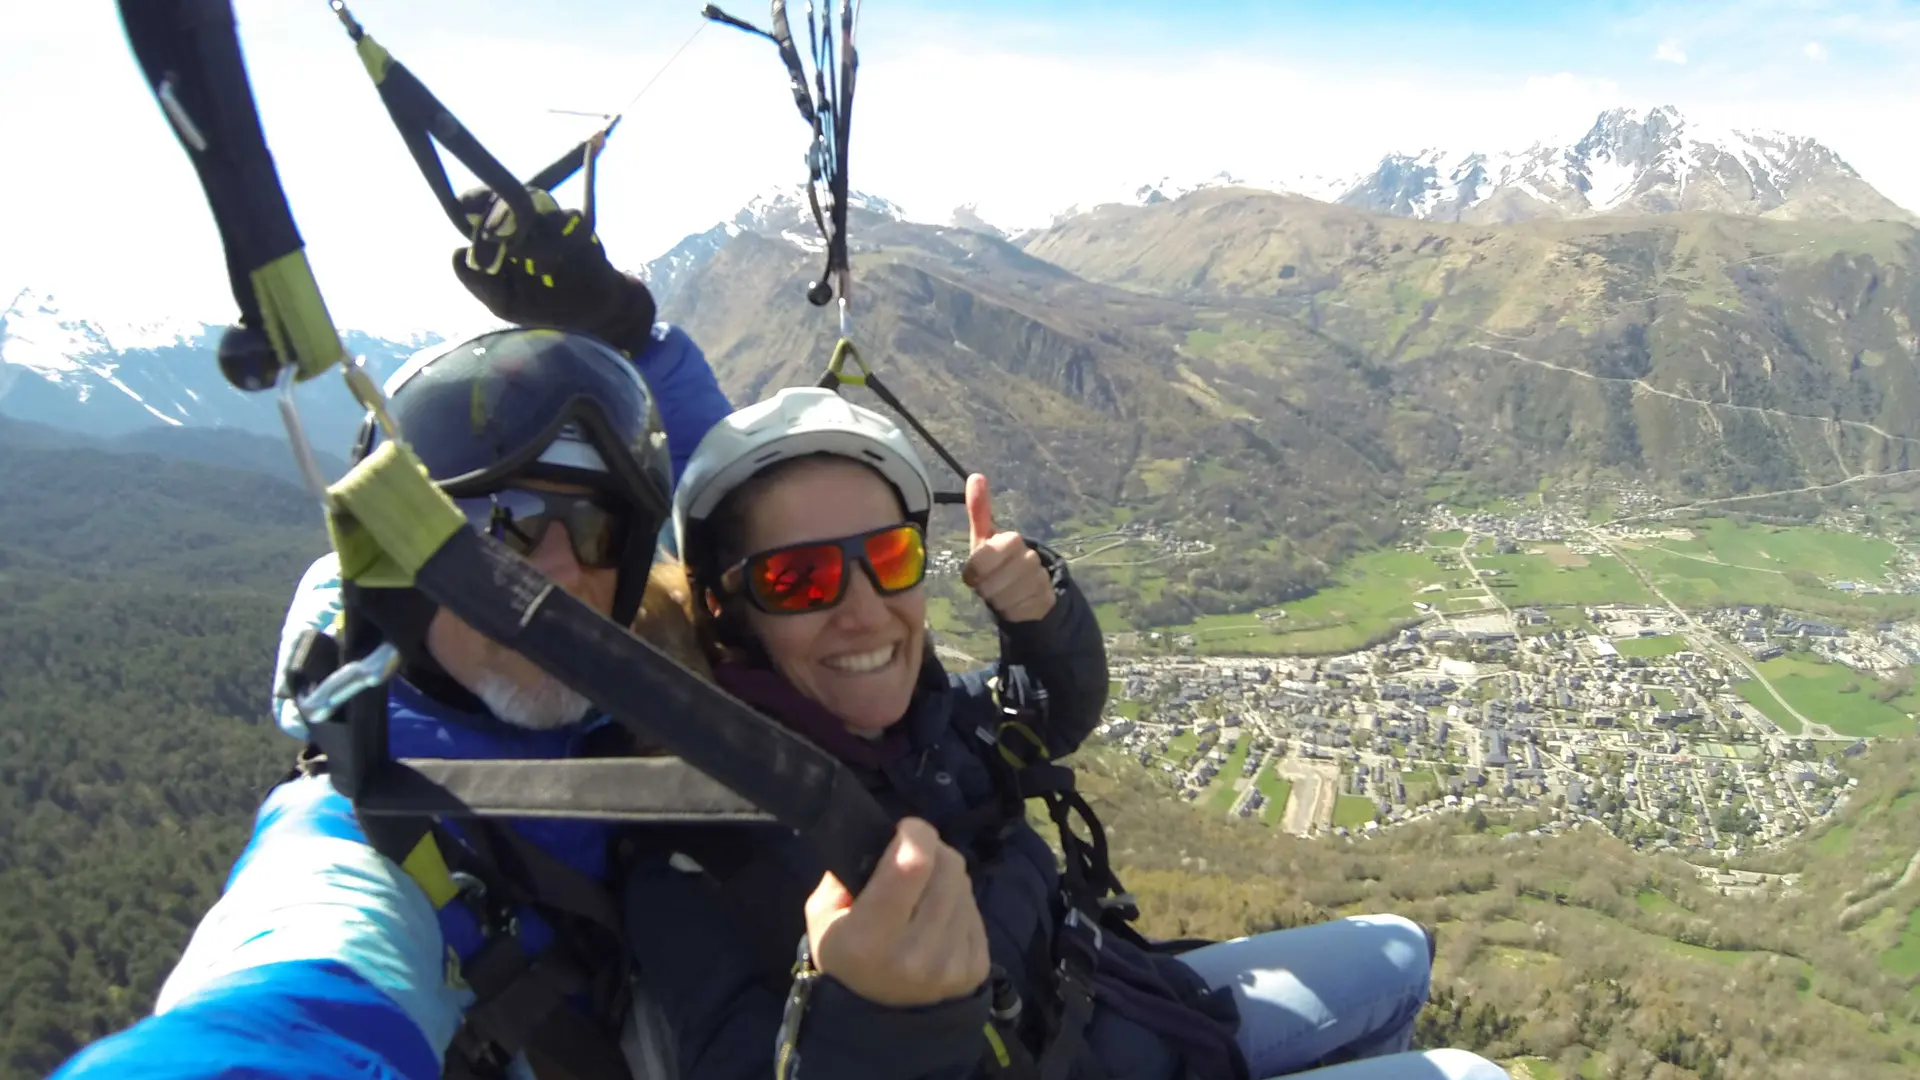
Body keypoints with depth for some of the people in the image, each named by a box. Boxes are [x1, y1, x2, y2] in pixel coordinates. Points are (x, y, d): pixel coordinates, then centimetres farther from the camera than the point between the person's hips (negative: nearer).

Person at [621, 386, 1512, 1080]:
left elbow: (1062, 713, 8)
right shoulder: (698, 860, -30)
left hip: (1111, 1006, 7)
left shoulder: (922, 717, -9)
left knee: (1395, 957, 23)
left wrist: (1042, 608, -13)